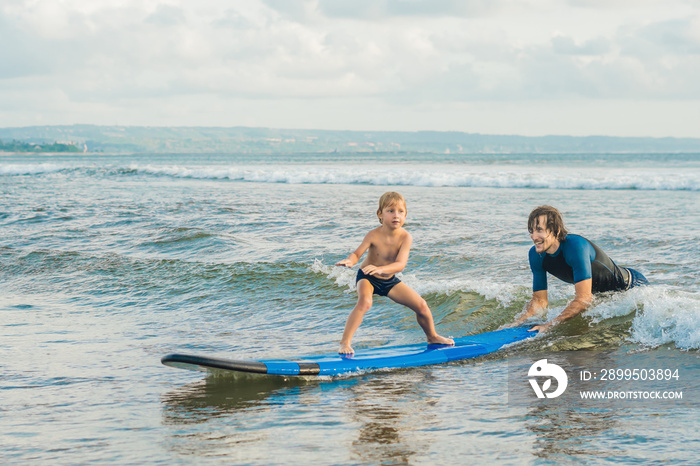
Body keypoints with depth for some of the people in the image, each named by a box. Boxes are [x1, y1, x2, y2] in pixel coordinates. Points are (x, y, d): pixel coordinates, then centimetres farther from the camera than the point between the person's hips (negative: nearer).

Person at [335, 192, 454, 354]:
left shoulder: (405, 237, -23)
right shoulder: (374, 235, -26)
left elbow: (400, 264, -34)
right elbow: (357, 253, -25)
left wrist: (380, 269, -53)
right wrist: (350, 260, -50)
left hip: (389, 280, 4)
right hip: (367, 278, -3)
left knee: (421, 306, 4)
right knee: (365, 302, -35)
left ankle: (432, 336, 33)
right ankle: (345, 342, -30)